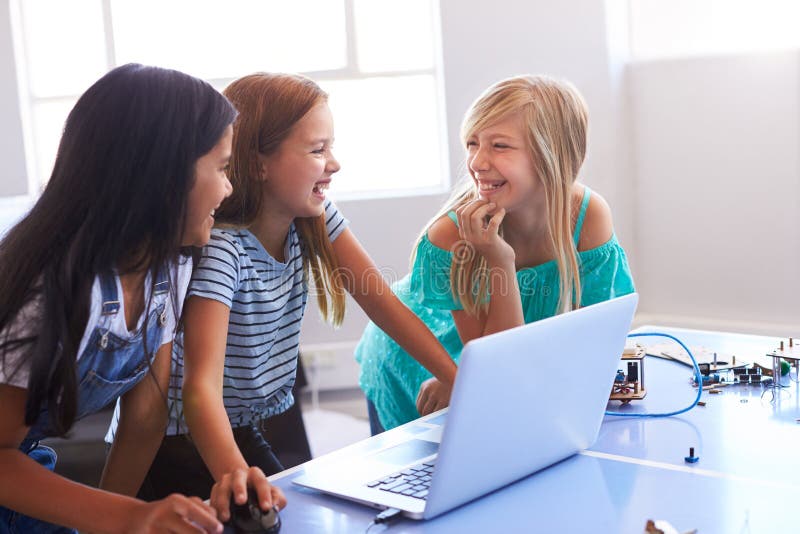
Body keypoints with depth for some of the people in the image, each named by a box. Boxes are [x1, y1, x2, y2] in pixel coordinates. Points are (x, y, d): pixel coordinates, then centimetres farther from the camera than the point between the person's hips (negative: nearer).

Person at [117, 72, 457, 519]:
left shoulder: (316, 217, -6)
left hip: (257, 427, 6)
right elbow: (202, 385, -36)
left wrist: (458, 378, -17)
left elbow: (382, 302, -7)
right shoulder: (219, 247, -28)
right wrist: (235, 473, -54)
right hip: (186, 443, -6)